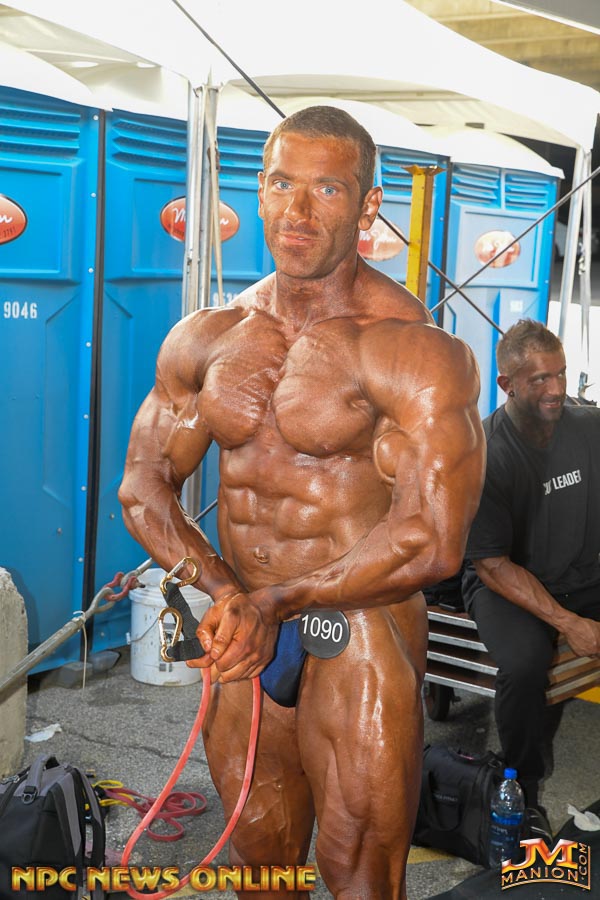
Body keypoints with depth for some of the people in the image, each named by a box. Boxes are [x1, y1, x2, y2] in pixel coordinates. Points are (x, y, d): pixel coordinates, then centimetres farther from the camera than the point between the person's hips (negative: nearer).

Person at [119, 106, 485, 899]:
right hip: (246, 630, 6)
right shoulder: (203, 340, 4)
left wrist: (277, 602, -20)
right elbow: (143, 485, 4)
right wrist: (224, 592, -12)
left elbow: (432, 541, -22)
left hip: (361, 635, -5)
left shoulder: (411, 349, -15)